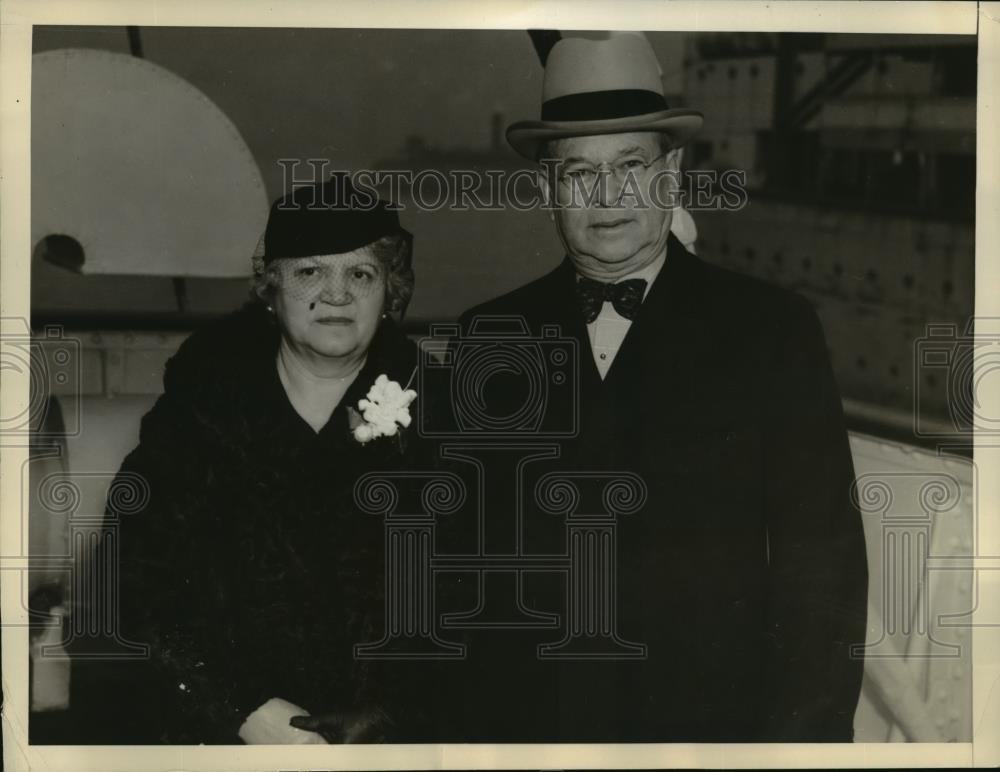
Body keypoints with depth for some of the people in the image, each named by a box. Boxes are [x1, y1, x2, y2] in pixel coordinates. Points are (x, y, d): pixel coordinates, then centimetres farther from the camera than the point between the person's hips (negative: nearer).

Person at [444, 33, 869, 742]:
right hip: (527, 724, 2)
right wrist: (470, 729, -1)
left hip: (713, 718, -2)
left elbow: (822, 564, -7)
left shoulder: (774, 330, -6)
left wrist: (805, 735, -13)